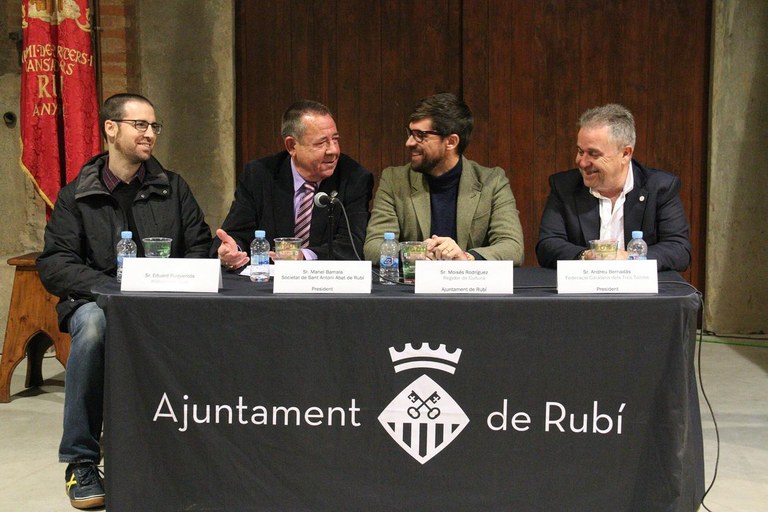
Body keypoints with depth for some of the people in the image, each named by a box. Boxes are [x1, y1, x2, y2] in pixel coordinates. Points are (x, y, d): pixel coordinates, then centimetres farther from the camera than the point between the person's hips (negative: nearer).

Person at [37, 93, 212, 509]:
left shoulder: (172, 187, 14)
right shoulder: (77, 195, 7)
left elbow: (200, 248, 9)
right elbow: (53, 265, -1)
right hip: (97, 299, -1)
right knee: (92, 326, -37)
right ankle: (80, 460, -22)